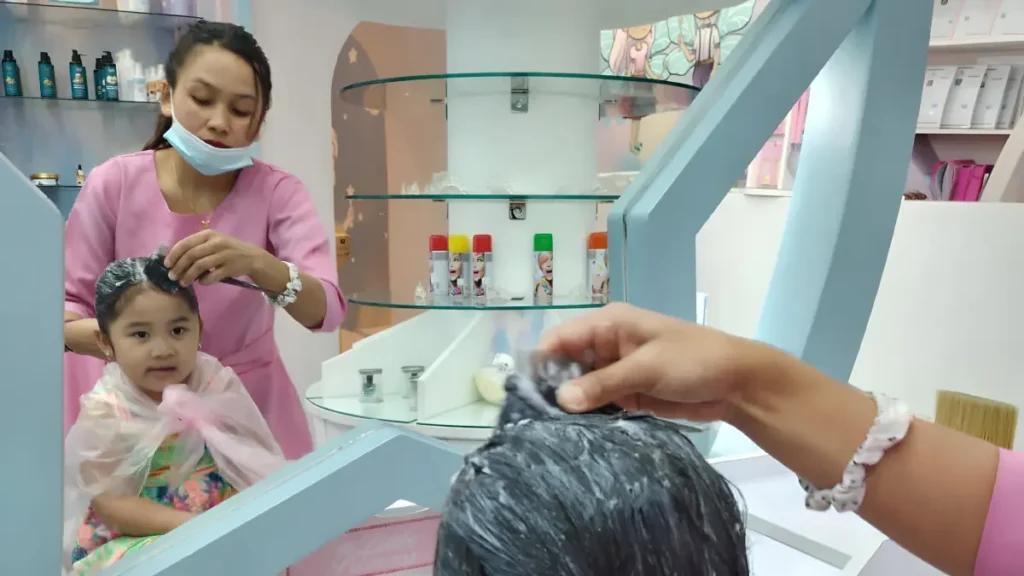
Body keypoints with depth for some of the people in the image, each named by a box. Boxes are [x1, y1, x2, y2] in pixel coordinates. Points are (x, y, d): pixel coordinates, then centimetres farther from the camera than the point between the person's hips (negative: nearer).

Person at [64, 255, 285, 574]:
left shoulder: (217, 386, -5)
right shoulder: (105, 412, -11)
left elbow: (252, 464, -2)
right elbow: (108, 503, -13)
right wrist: (189, 524, -24)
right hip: (131, 539, -3)